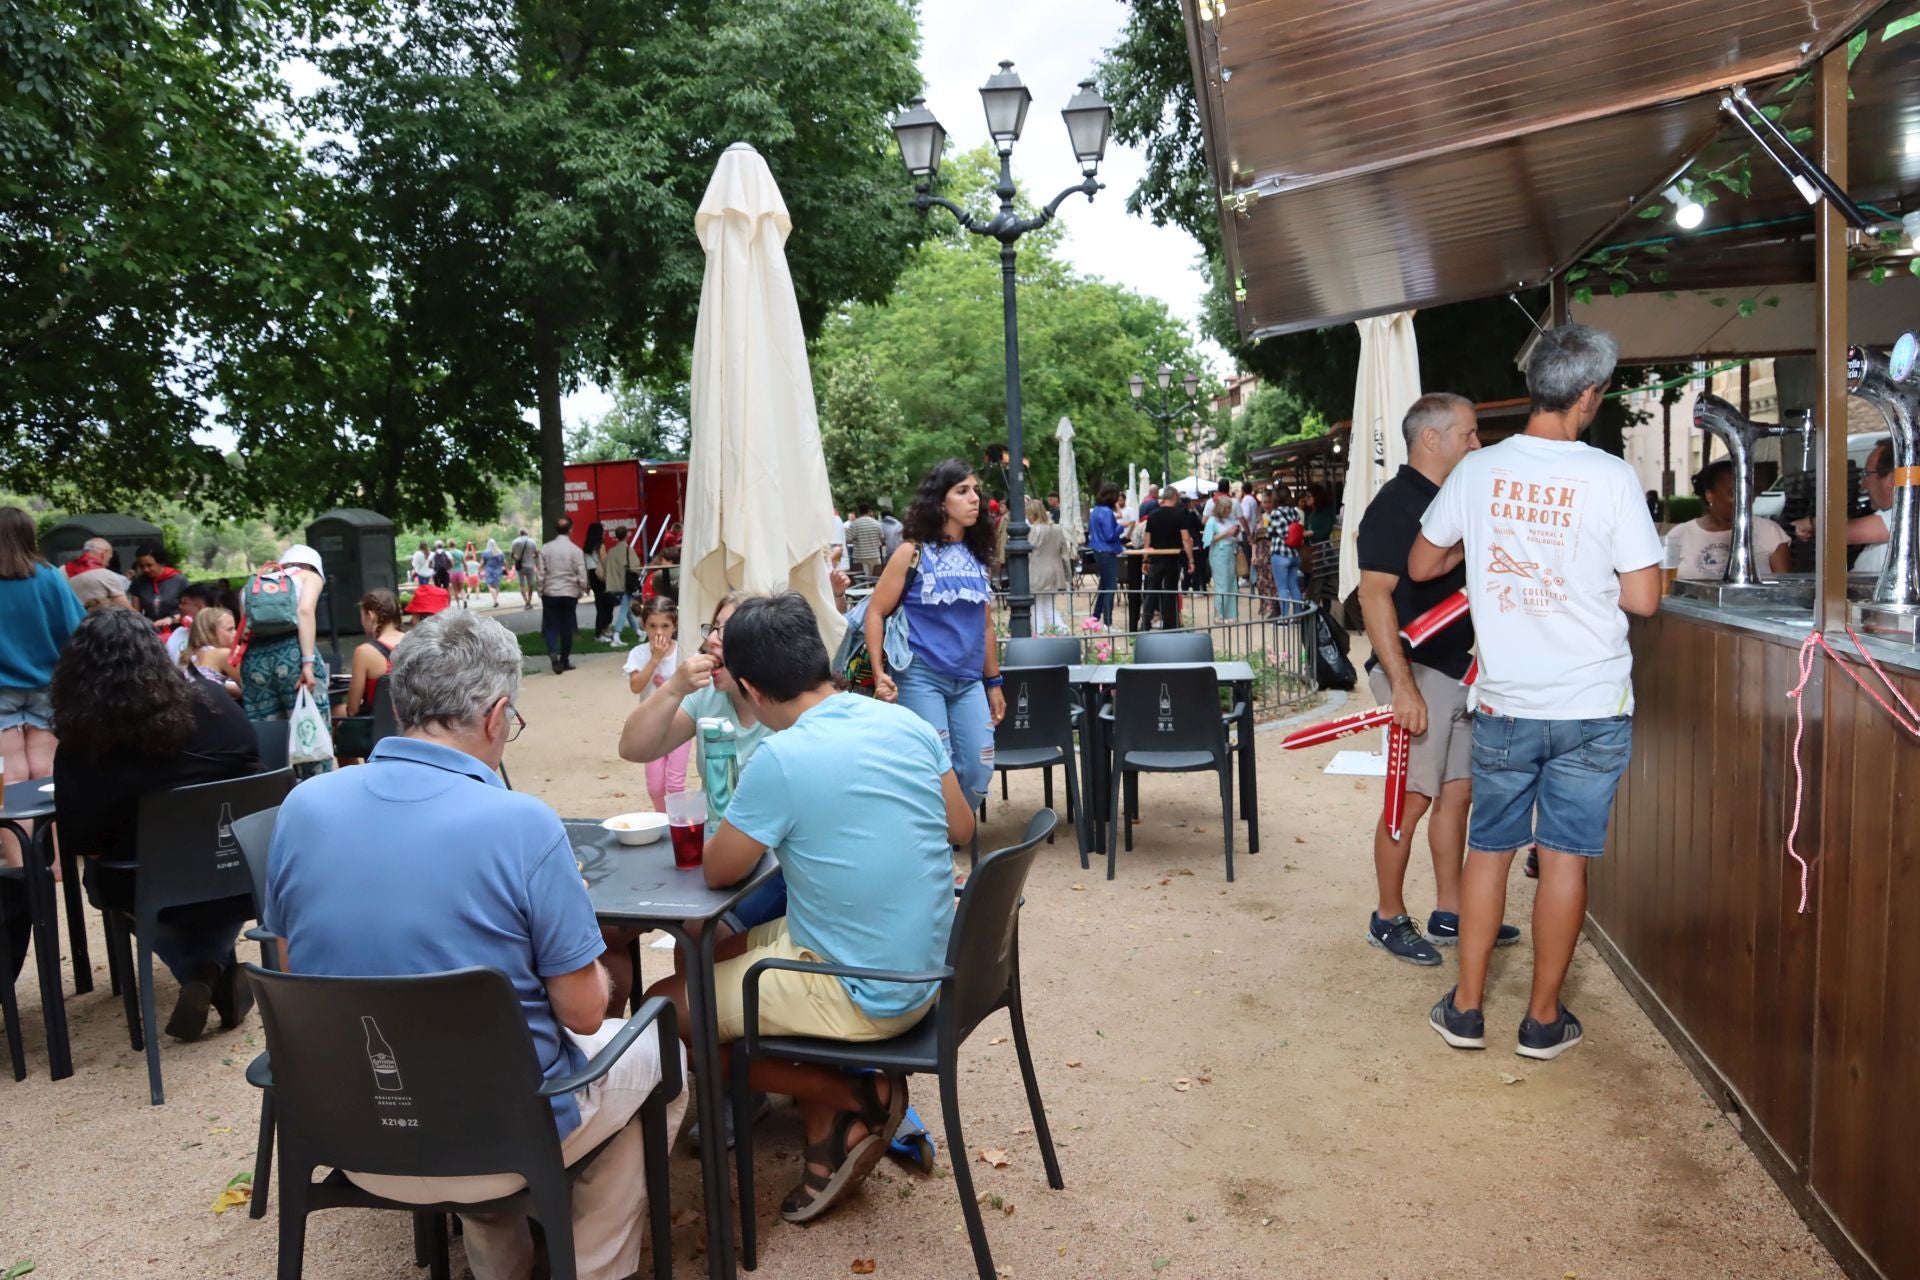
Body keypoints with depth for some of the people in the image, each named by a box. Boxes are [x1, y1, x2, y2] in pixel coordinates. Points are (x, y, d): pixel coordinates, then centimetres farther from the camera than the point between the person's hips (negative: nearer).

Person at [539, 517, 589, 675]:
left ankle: (553, 653, -18)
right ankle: (564, 661, 15)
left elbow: (541, 574, -2)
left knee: (551, 626, 6)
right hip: (570, 594, -1)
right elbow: (582, 575, -6)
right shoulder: (576, 550, -7)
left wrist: (541, 592, 9)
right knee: (566, 628, 9)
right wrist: (581, 591, 9)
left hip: (550, 593, 1)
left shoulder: (545, 549, -3)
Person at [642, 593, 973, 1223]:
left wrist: (750, 821, 9)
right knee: (714, 950, 22)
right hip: (925, 967, 8)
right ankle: (829, 1128, 18)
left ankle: (854, 1095, 10)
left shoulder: (781, 760, -25)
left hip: (864, 998, -8)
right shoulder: (905, 721, -4)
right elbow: (961, 828, 8)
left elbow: (716, 871, -10)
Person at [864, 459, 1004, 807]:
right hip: (921, 677, -5)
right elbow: (876, 613, -3)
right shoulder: (913, 554, -3)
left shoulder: (977, 556, 12)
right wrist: (879, 672, -13)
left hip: (968, 681, 5)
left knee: (978, 772, 2)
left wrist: (994, 682, 17)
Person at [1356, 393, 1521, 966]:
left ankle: (1449, 914, 23)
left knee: (1458, 791, 12)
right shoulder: (1394, 505, -13)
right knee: (1414, 798, -4)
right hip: (1417, 671, -9)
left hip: (1457, 670, 9)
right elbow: (1375, 596, -20)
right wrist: (1402, 684, -25)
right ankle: (1389, 919, 10)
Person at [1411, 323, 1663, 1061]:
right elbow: (1644, 598, -8)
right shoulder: (1610, 477, -10)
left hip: (1505, 703, 2)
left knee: (1489, 848, 13)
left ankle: (1465, 1009, 21)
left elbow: (1421, 566, 9)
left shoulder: (1477, 472, -3)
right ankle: (1543, 1020, 19)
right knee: (1565, 857, 7)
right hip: (1592, 706, -2)